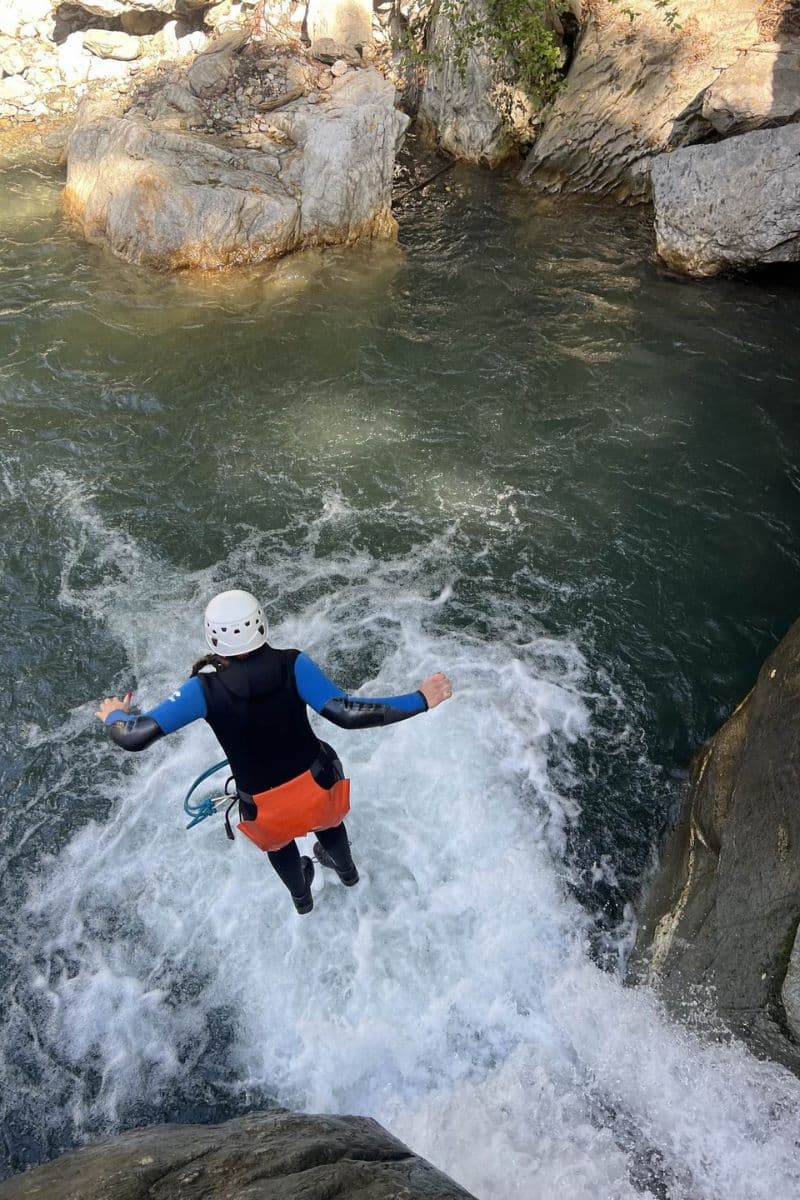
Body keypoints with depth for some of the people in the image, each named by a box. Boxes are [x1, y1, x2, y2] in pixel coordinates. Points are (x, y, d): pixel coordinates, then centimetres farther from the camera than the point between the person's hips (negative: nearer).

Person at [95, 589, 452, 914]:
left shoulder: (204, 689, -24)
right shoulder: (292, 665, -24)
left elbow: (135, 737, -24)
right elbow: (346, 713, -31)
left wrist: (113, 715, 0)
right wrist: (420, 700, -24)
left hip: (265, 811, 0)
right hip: (318, 787, 1)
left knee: (278, 842, 38)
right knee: (326, 821, 39)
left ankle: (302, 898, 69)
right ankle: (347, 871, 71)